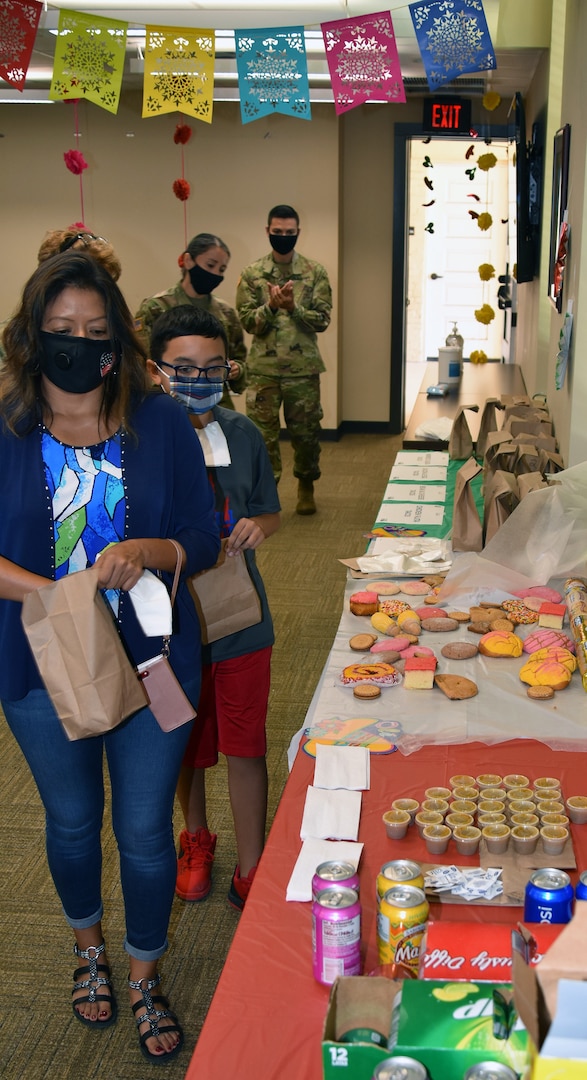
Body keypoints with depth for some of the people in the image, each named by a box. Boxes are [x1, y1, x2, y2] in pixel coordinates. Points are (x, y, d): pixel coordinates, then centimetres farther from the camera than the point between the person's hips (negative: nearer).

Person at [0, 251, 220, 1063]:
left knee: (145, 828, 10)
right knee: (72, 821, 20)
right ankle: (88, 945, 50)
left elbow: (205, 539, -4)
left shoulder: (160, 423, -7)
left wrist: (147, 553, -25)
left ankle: (144, 979, 36)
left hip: (152, 660, 0)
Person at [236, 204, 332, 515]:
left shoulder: (315, 272, 1)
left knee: (306, 431, 10)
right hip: (263, 369, 0)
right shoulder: (252, 274, 2)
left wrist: (293, 307, -19)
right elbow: (247, 321, -2)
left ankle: (306, 486, 30)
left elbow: (322, 320, -3)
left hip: (303, 368, 0)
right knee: (263, 433, 1)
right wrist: (271, 306, -20)